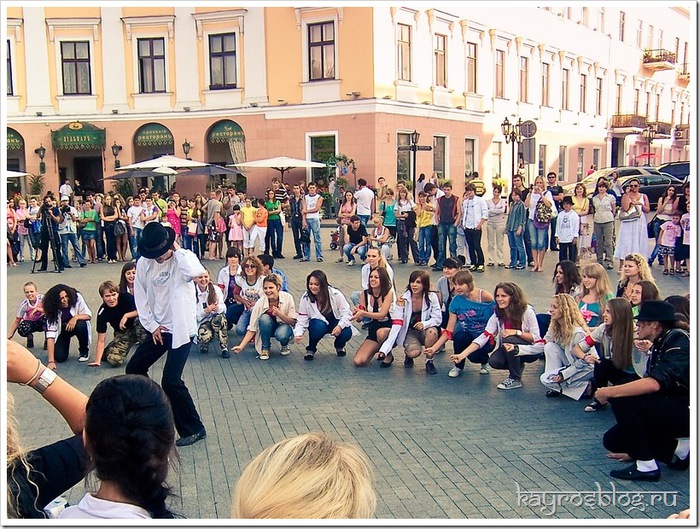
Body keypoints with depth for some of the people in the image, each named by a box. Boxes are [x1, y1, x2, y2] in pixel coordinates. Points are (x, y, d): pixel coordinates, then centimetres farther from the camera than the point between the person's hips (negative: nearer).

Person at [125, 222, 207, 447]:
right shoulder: (144, 263, -2)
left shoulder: (181, 258, -16)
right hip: (158, 327, 7)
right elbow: (140, 295, 6)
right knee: (134, 369, 14)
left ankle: (194, 429, 5)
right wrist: (152, 325, 1)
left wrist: (178, 250, -25)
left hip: (181, 327, -7)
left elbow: (195, 272, -40)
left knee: (171, 380, -12)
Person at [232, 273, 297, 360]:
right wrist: (241, 346, -29)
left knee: (281, 335, -36)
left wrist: (279, 314, -34)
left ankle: (284, 345, 2)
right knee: (264, 318, -32)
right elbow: (252, 328, -19)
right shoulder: (260, 303, -22)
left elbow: (293, 322, -16)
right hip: (269, 328, 1)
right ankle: (265, 348, -11)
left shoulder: (287, 298, -23)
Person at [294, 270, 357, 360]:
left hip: (335, 322, 0)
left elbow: (346, 312, -17)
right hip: (319, 323, 0)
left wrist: (340, 326, -35)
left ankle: (339, 346, 10)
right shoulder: (305, 298, -18)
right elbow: (301, 320, -15)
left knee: (346, 333, -30)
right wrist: (298, 334, -34)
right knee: (318, 327, -36)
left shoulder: (335, 294, -21)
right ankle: (311, 348, -4)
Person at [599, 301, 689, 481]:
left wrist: (609, 391, -25)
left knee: (620, 399, -25)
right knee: (612, 440, 4)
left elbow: (655, 383, -31)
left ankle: (646, 466, -14)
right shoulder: (658, 346, 11)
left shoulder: (678, 340, -17)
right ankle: (675, 449, 10)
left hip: (685, 412, -10)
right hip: (670, 411, 10)